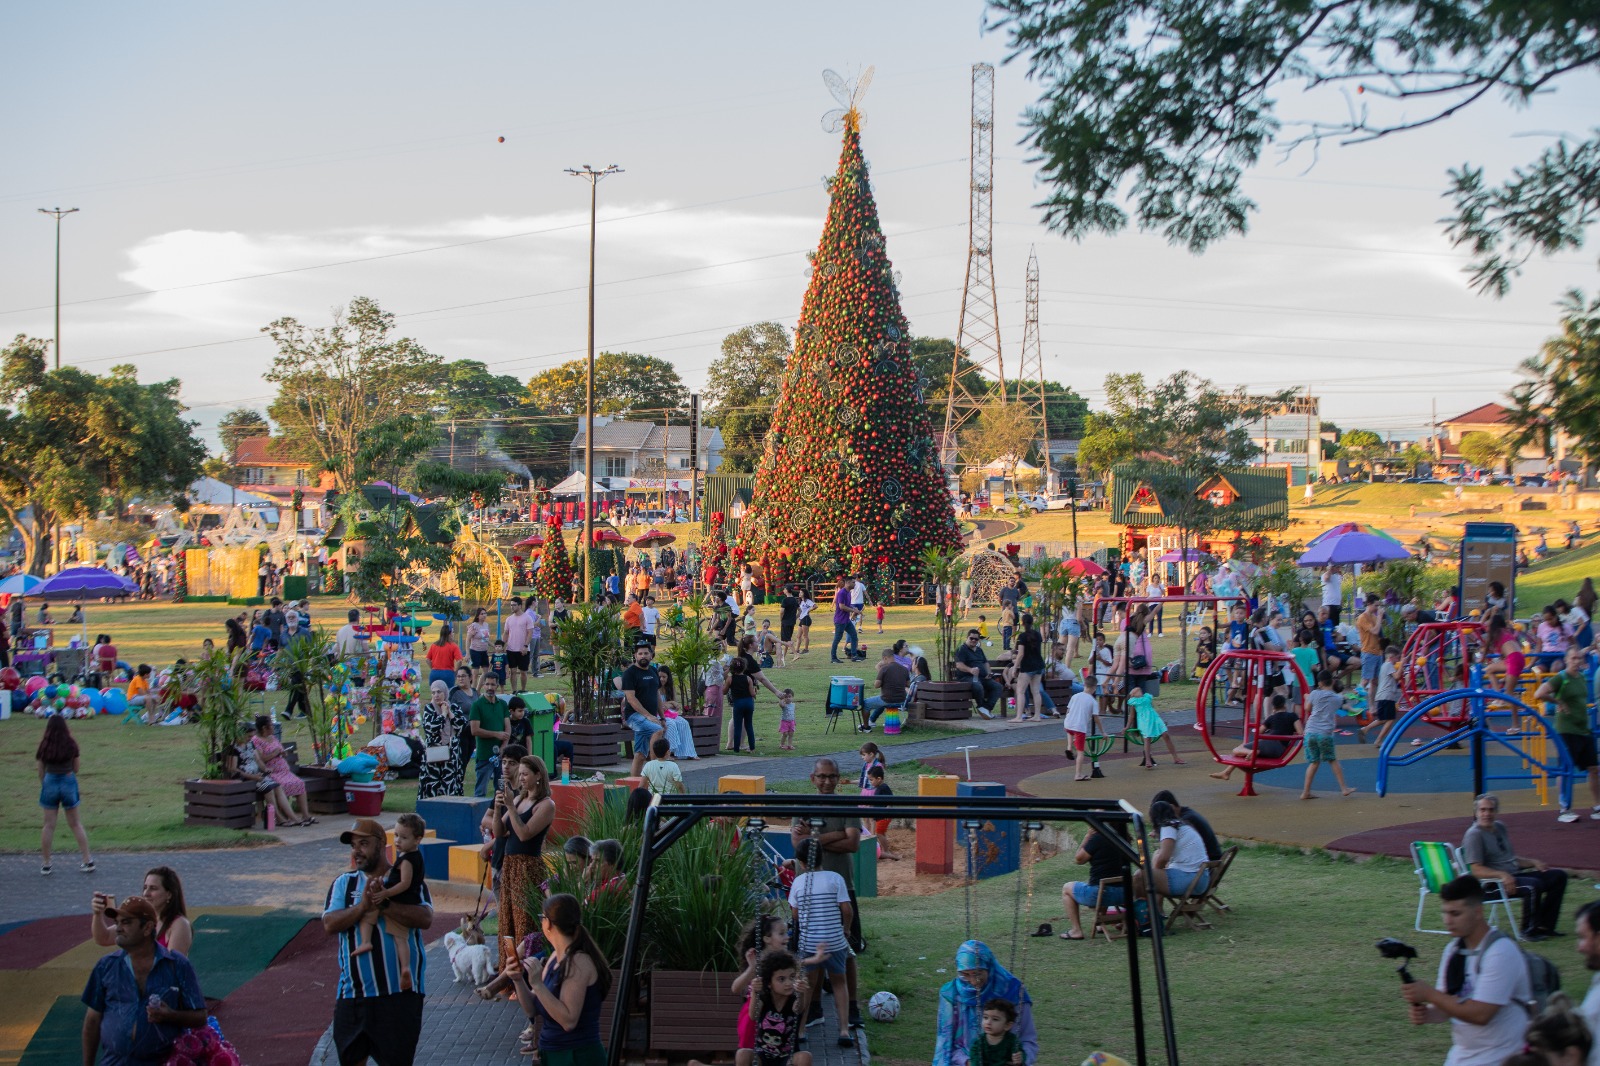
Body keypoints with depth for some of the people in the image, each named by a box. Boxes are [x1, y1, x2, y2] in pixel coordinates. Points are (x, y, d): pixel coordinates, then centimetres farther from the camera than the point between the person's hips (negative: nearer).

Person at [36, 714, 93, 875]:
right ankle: (88, 860, 11)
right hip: (68, 781, 0)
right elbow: (76, 768, 1)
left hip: (50, 782, 0)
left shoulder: (44, 745, -4)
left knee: (49, 825, 8)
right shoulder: (71, 744, -5)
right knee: (75, 824, 10)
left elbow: (41, 771, 2)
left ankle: (45, 864, 10)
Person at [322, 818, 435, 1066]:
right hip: (353, 993, 3)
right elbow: (329, 925, -5)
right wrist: (362, 907, -20)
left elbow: (425, 918, -13)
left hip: (400, 993, -3)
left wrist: (385, 905, -23)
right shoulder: (343, 883, 9)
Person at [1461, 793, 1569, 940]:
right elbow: (1476, 870, -19)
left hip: (1514, 875, 10)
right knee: (1533, 885, -33)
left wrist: (1533, 862, 9)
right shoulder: (1474, 834, -11)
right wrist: (1502, 874, -32)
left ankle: (1544, 926, 0)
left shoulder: (1499, 827, 17)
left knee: (1559, 876, 4)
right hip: (1493, 884, -10)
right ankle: (1529, 931, -16)